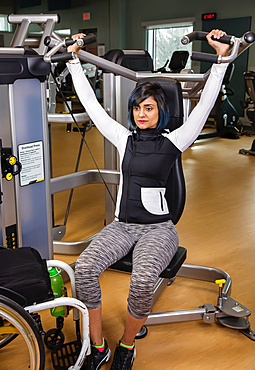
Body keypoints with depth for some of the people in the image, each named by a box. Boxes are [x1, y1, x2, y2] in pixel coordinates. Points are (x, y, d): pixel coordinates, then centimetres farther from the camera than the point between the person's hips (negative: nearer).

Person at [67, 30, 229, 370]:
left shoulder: (173, 141, 1)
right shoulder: (124, 138, 10)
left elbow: (204, 106, -7)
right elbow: (91, 104, 12)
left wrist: (222, 57, -14)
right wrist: (74, 59, 12)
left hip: (158, 227, -3)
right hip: (122, 225, 3)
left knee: (142, 280, -32)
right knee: (85, 267, -25)